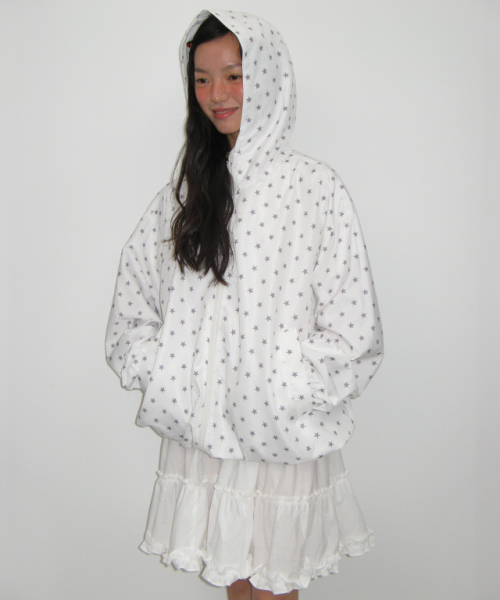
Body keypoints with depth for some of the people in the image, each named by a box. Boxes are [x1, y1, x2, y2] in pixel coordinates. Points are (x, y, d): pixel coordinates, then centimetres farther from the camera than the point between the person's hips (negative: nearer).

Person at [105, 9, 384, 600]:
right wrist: (159, 376, 0)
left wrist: (280, 391, -12)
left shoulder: (314, 186, -9)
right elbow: (136, 296, 11)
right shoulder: (187, 186, 6)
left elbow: (353, 328, -10)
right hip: (198, 423, 4)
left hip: (278, 432, -4)